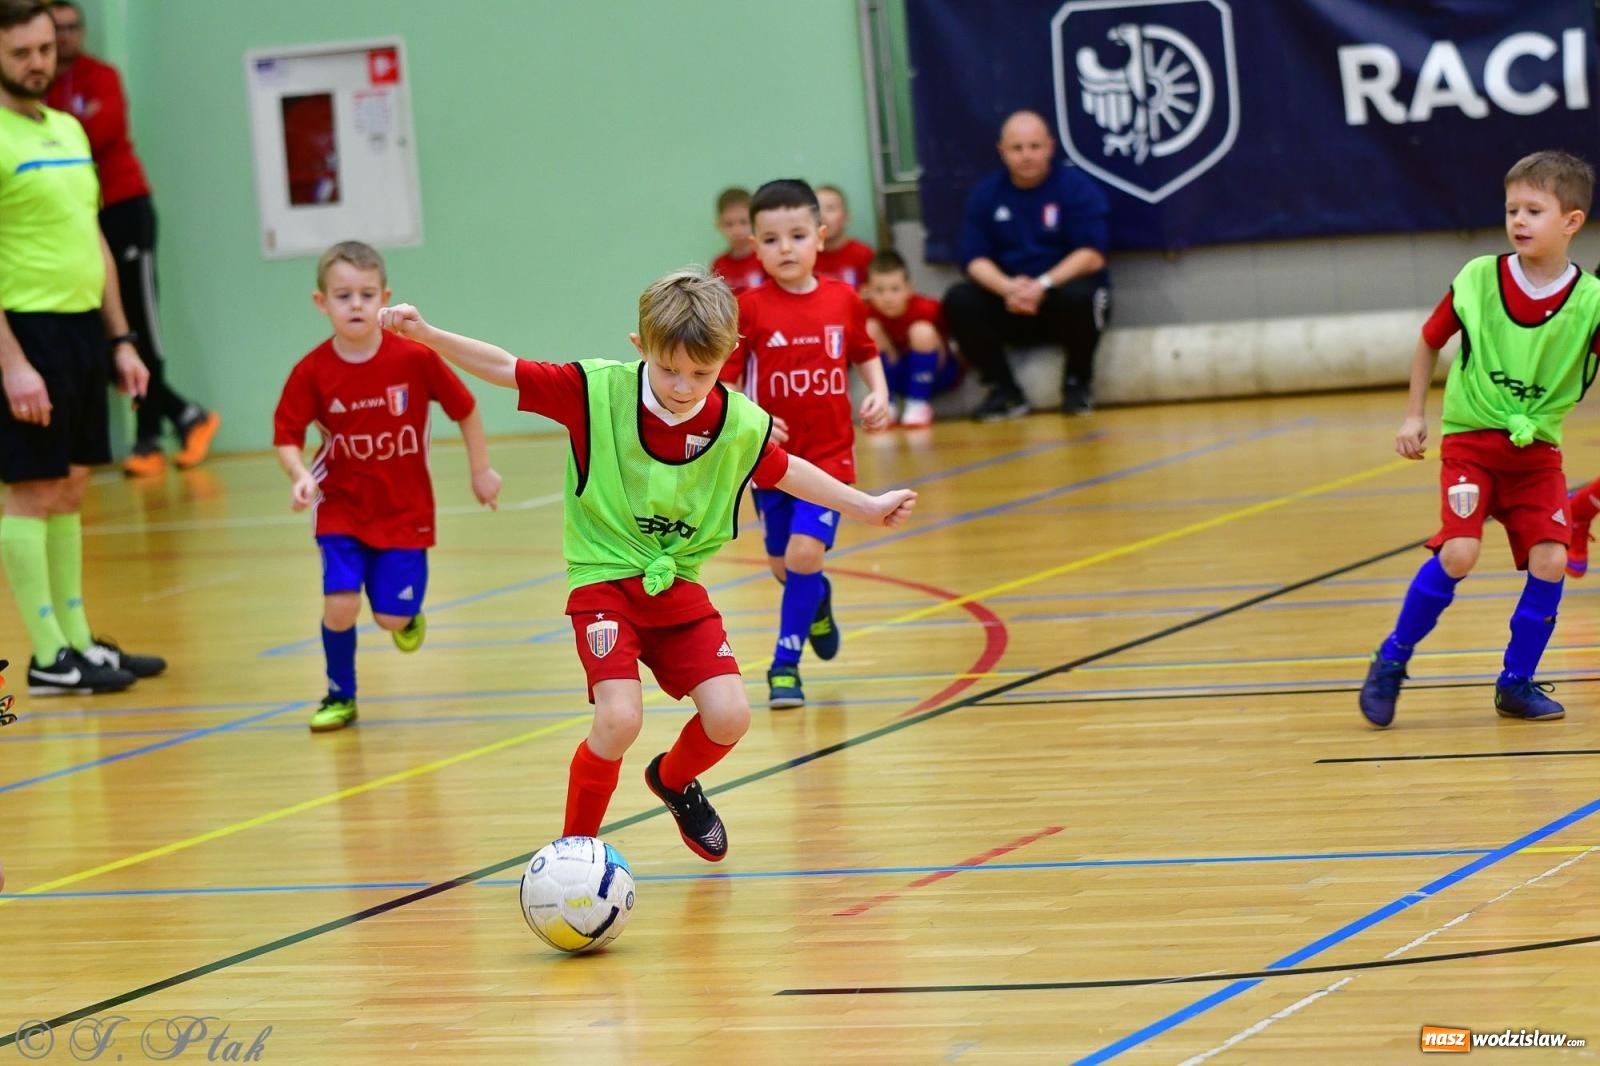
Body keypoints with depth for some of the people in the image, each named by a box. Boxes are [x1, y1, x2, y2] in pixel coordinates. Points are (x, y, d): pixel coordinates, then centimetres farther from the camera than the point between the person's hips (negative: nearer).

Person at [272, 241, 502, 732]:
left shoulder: (415, 357, -16)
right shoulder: (313, 371, -14)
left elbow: (464, 408, -3)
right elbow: (287, 434, -5)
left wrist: (482, 470, 3)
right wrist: (300, 476, -24)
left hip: (404, 509, 0)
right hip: (342, 508, 0)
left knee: (392, 616, -2)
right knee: (341, 603, -15)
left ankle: (408, 614, 37)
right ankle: (340, 697, 10)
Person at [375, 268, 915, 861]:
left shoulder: (739, 424, -8)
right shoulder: (597, 391, -16)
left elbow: (784, 471, 11)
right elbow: (505, 369, -11)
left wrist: (866, 507, 19)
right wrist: (426, 336, -22)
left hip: (677, 586, 4)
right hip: (604, 581, -3)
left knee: (729, 715, -8)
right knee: (620, 718, -22)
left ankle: (674, 780, 30)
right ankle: (575, 847, 2)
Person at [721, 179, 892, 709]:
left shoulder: (843, 299, -3)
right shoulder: (749, 310, -10)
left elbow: (865, 353, 14)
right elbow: (721, 383, -9)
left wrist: (879, 393, -4)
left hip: (828, 455, 0)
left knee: (805, 553, -15)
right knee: (784, 564, 13)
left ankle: (785, 664, -2)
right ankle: (817, 603, 49)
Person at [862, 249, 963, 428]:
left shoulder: (926, 309, -25)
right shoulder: (872, 312, -16)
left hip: (937, 371, -3)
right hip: (901, 376, 3)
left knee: (922, 331, -31)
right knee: (870, 327, -18)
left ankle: (919, 405, -17)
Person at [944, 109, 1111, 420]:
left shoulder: (1076, 186, -5)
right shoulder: (985, 194, 5)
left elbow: (1092, 254, -14)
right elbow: (975, 259, -2)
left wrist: (1043, 285, -28)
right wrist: (1008, 288, -24)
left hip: (1061, 294, -3)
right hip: (1011, 309, 3)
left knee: (1079, 294, -36)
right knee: (959, 299, -23)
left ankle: (1078, 382, -9)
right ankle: (1003, 391, -12)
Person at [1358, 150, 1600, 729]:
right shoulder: (1477, 280, -8)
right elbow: (1429, 341, 8)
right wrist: (1414, 414, 6)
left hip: (1537, 448, 1)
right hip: (1471, 439, -1)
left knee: (1549, 559, -12)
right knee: (1458, 553, -19)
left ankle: (1517, 681, 7)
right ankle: (1392, 660, 1)